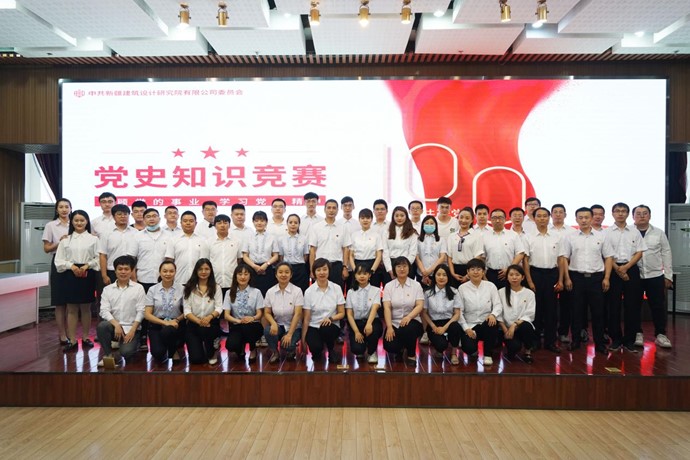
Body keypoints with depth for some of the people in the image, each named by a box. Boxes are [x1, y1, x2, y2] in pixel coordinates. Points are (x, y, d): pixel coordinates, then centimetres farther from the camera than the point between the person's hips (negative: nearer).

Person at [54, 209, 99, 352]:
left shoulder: (93, 239, 3)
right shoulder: (65, 239, 7)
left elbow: (98, 258, -2)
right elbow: (59, 260, 3)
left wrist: (87, 265, -16)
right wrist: (72, 266, -12)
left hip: (88, 275, -1)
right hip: (70, 275, 1)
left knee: (86, 307, 8)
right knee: (72, 308, 4)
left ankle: (85, 337, 18)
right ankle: (72, 340, 8)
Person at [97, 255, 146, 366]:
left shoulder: (138, 288, 1)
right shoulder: (107, 289, 7)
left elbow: (140, 311, -4)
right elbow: (104, 310, -3)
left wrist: (132, 330, -14)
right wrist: (116, 325, -19)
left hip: (131, 328, -2)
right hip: (114, 325, 3)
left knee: (126, 352, -25)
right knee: (101, 326, -30)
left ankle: (134, 344, 12)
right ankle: (108, 354, -8)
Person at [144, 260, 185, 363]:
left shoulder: (181, 289, -2)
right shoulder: (152, 290, 1)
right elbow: (147, 314, -2)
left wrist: (177, 320, -17)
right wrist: (164, 322, -16)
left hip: (175, 324, 0)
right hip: (157, 324, 0)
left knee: (167, 331, -37)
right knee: (158, 354, -26)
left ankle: (173, 350, -3)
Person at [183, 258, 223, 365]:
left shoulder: (216, 288, 3)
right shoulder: (189, 288, 2)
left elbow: (219, 308, -5)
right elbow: (187, 310, -5)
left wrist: (210, 317, -26)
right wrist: (198, 321, -23)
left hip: (211, 323, 0)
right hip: (193, 324, 0)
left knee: (205, 330, -37)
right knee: (196, 359, -14)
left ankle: (212, 353, -5)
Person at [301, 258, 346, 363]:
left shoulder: (337, 288, -5)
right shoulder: (309, 291, -6)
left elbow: (342, 313, -1)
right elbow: (306, 318, -3)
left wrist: (331, 318, -21)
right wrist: (303, 339, -5)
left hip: (331, 326, 1)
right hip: (313, 327, -1)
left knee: (326, 328, -35)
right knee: (315, 347, -31)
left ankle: (331, 350, -2)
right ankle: (317, 352, 9)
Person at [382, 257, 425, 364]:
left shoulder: (416, 285, 0)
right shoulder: (389, 286, 0)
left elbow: (420, 306, -10)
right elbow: (387, 308, -8)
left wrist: (409, 317, -29)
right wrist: (389, 327, -21)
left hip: (412, 321, 0)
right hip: (394, 323, 1)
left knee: (409, 329, -36)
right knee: (389, 346, -24)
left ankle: (411, 354, -4)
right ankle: (399, 350, 16)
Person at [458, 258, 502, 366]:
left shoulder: (491, 286, 2)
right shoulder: (462, 288, -1)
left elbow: (498, 305, -4)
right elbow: (459, 311, -3)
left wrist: (493, 314, -26)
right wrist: (466, 328, -13)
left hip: (487, 324, 1)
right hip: (470, 325, -1)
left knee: (493, 323, -35)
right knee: (469, 348, -28)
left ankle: (488, 354, -9)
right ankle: (473, 350, 16)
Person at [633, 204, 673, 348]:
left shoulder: (659, 233, 5)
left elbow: (666, 254, 6)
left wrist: (668, 276, 2)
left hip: (655, 276, 1)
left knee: (658, 306, 4)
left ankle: (660, 335, 16)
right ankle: (637, 334, 19)